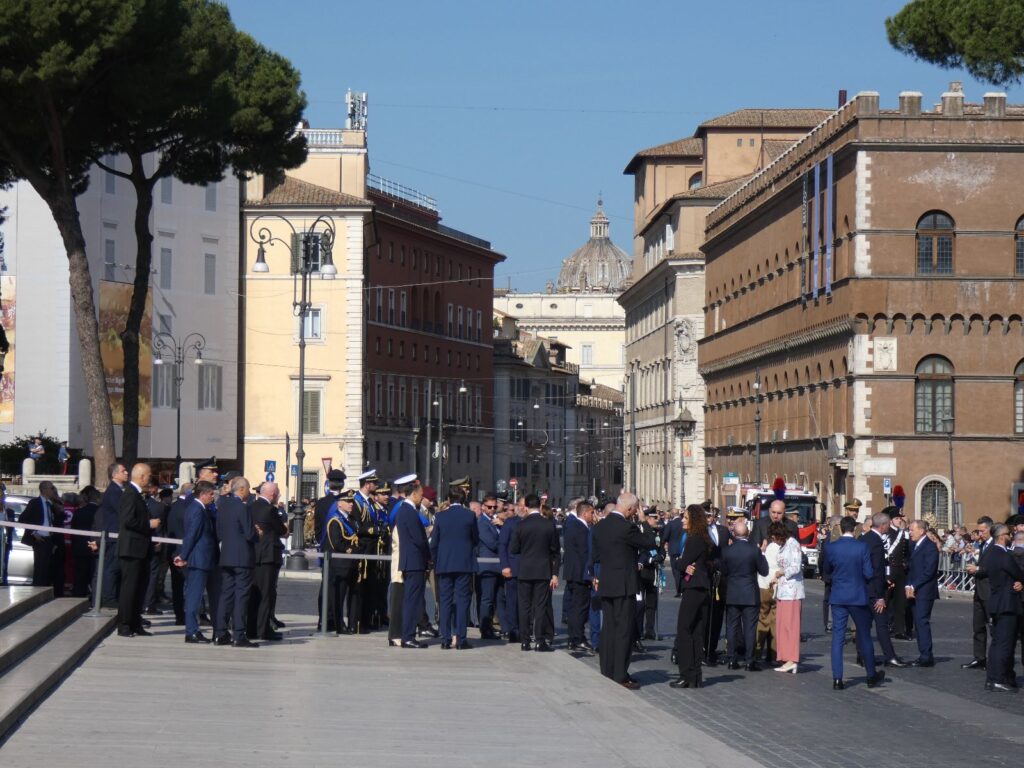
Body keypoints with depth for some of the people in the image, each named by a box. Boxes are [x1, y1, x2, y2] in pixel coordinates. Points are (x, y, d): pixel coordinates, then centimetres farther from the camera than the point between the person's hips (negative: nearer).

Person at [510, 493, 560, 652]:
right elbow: (556, 551, 0)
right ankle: (540, 640, -2)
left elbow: (513, 549, -2)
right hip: (543, 571, 0)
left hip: (525, 571, 0)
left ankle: (525, 640, 6)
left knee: (525, 605, 6)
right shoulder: (549, 525, -4)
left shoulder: (521, 526, -7)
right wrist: (555, 574, 5)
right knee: (541, 606, 2)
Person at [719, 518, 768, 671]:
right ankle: (749, 661, -1)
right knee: (749, 628, 1)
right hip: (750, 595, -2)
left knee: (732, 627, 9)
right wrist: (763, 554, 9)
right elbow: (764, 571, -3)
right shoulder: (754, 551, -10)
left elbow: (723, 571, 2)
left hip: (732, 595, 2)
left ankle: (732, 660, 9)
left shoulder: (726, 551, -5)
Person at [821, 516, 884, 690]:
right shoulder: (862, 547, -11)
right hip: (858, 596, -1)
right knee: (864, 636, 12)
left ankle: (837, 679, -1)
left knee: (837, 638, 4)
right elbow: (869, 574, -9)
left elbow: (826, 569, 10)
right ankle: (871, 676, 22)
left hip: (838, 597, 1)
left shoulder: (830, 547, -5)